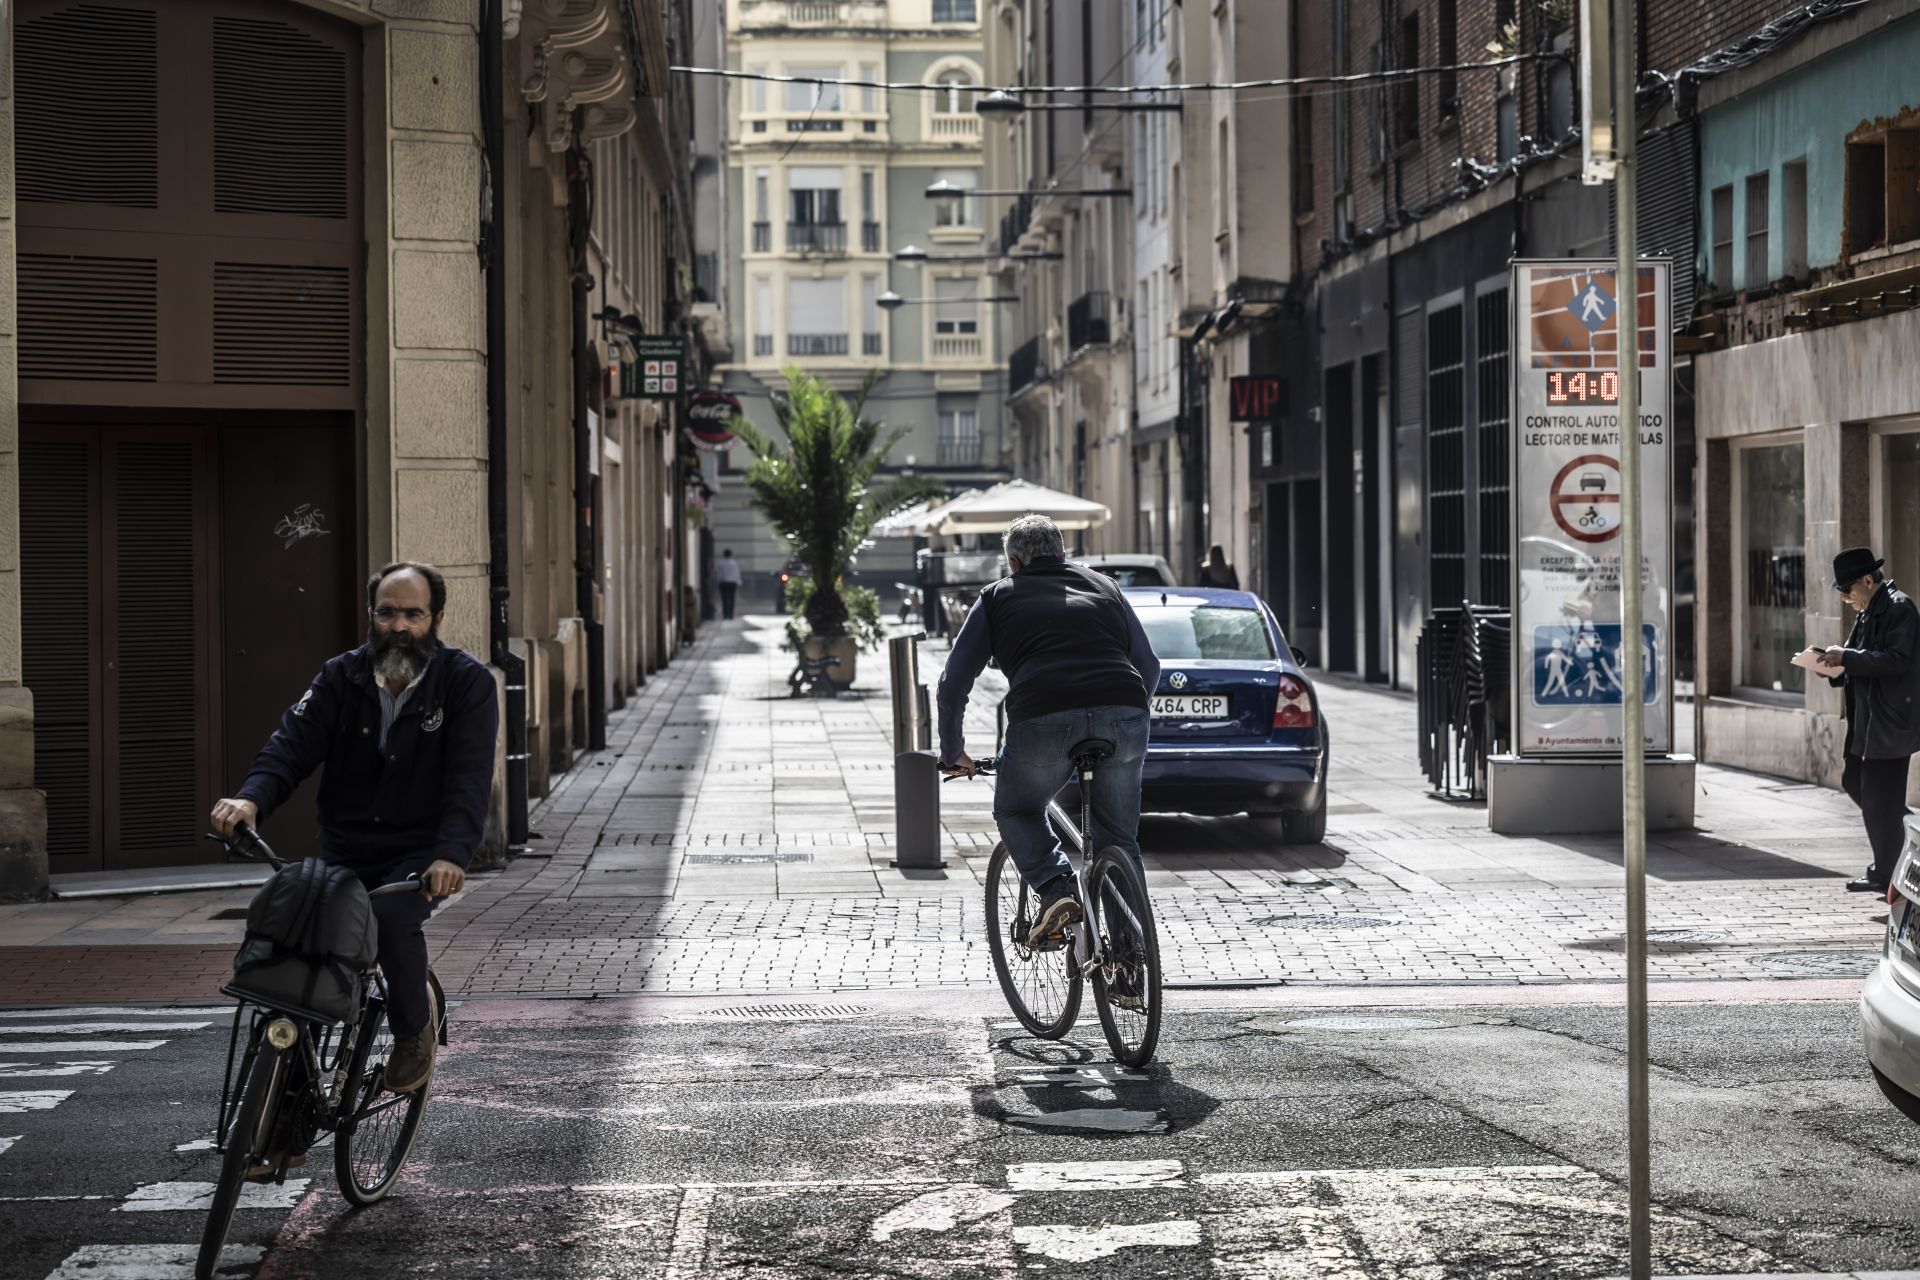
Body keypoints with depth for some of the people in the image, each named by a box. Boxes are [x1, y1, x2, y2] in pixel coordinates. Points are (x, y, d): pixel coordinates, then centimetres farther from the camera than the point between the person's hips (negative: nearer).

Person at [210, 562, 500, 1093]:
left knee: (393, 917, -32)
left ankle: (412, 1027, -4)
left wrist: (452, 853, -33)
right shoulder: (342, 677, 5)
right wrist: (252, 798, -29)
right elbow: (294, 741, -8)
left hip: (420, 855, -3)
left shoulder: (467, 682, -5)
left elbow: (470, 776, -16)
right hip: (344, 853, 4)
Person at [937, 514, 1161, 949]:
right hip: (1123, 716, 3)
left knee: (1016, 811, 23)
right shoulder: (1104, 587, 29)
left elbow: (954, 682, 18)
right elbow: (1149, 668, 28)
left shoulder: (998, 598, 21)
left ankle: (1057, 893, 1)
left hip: (1043, 720, -2)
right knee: (1120, 836, 18)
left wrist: (952, 752, 29)